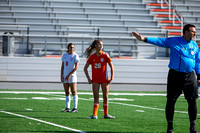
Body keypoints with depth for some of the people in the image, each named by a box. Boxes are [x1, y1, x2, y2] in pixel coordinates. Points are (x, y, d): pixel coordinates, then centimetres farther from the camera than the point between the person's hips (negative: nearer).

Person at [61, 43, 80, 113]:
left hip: (72, 76, -6)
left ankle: (75, 108, -7)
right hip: (65, 76, 6)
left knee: (74, 92, -7)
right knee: (67, 93, 7)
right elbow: (62, 66, 14)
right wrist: (61, 75, 5)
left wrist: (69, 75, -15)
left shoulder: (75, 56, -5)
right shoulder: (64, 55, 11)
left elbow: (76, 67, -11)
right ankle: (67, 108, 10)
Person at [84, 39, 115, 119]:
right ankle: (94, 115, -7)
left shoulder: (105, 55, -4)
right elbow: (85, 68, 7)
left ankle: (106, 114, 15)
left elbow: (111, 67, 1)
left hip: (104, 80, 0)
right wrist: (89, 79, 0)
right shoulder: (92, 56, -1)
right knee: (96, 97, -4)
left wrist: (111, 78, -5)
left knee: (105, 97, 4)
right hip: (95, 80, 0)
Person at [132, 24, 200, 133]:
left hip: (190, 76, 2)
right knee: (170, 101, -1)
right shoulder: (174, 41, 0)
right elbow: (160, 41, -7)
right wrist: (144, 39, -18)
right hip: (175, 75, -2)